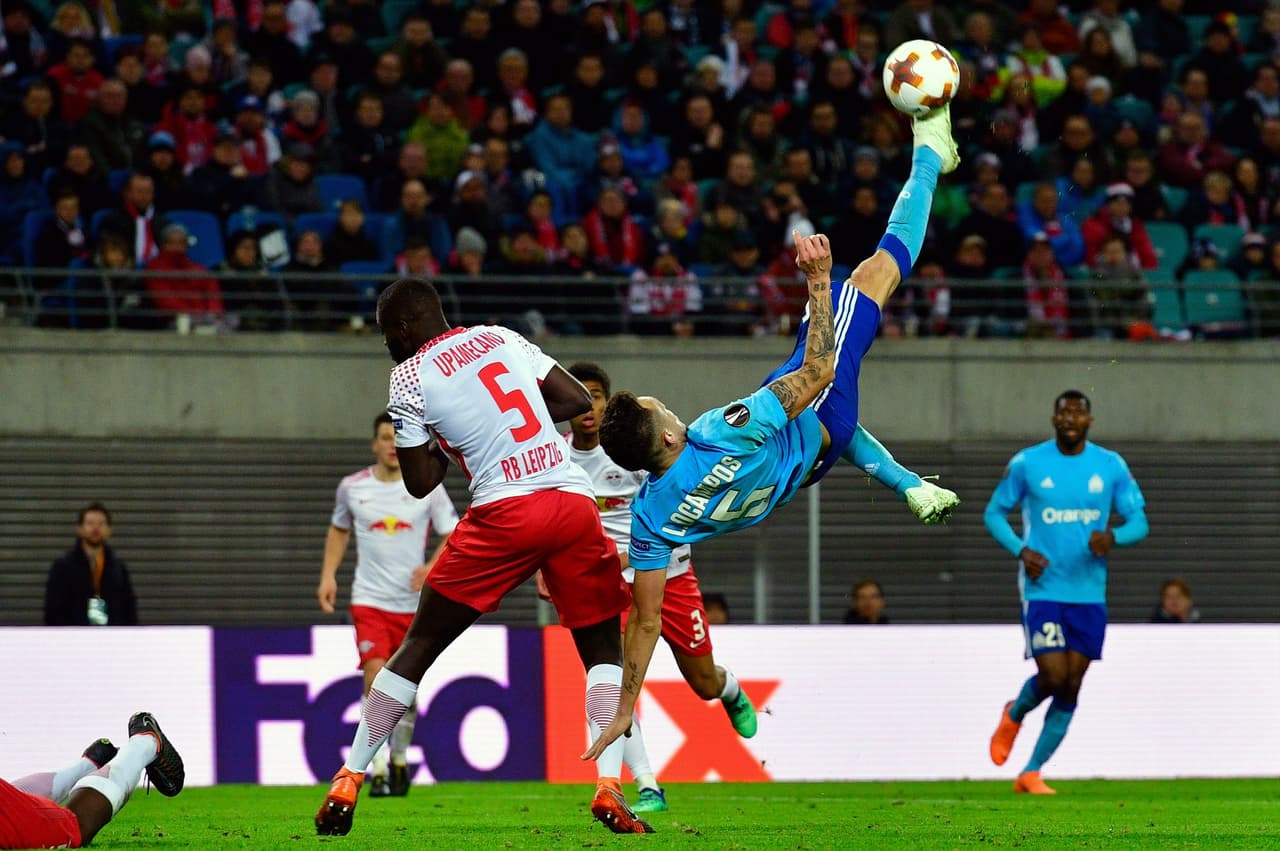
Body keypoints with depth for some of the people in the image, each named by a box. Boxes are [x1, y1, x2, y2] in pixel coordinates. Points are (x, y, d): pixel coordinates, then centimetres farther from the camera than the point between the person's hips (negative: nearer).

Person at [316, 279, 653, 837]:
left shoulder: (409, 379, 3)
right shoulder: (501, 338, 16)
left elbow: (420, 483, 5)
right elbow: (578, 400, 16)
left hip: (506, 513, -3)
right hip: (574, 500, 3)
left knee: (420, 645, 9)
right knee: (603, 648, 14)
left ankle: (348, 782, 11)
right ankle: (608, 786, -4)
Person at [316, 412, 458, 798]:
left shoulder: (428, 488, -2)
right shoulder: (352, 487, 3)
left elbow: (453, 536, 0)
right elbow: (339, 530, 21)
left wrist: (431, 567, -19)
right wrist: (328, 575, 10)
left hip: (413, 603, 1)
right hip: (369, 600, -1)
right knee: (376, 676, -18)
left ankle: (400, 759, 30)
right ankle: (378, 770, -18)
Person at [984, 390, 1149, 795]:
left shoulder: (1111, 466, 3)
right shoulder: (1027, 463, -1)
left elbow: (1138, 521, 6)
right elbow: (994, 512, 7)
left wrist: (1113, 538, -18)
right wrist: (1020, 550, -11)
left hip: (1090, 594, 3)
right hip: (1042, 590, -3)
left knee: (1070, 690, 1)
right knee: (1052, 677, -14)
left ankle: (1031, 774, 12)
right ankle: (1014, 715, 21)